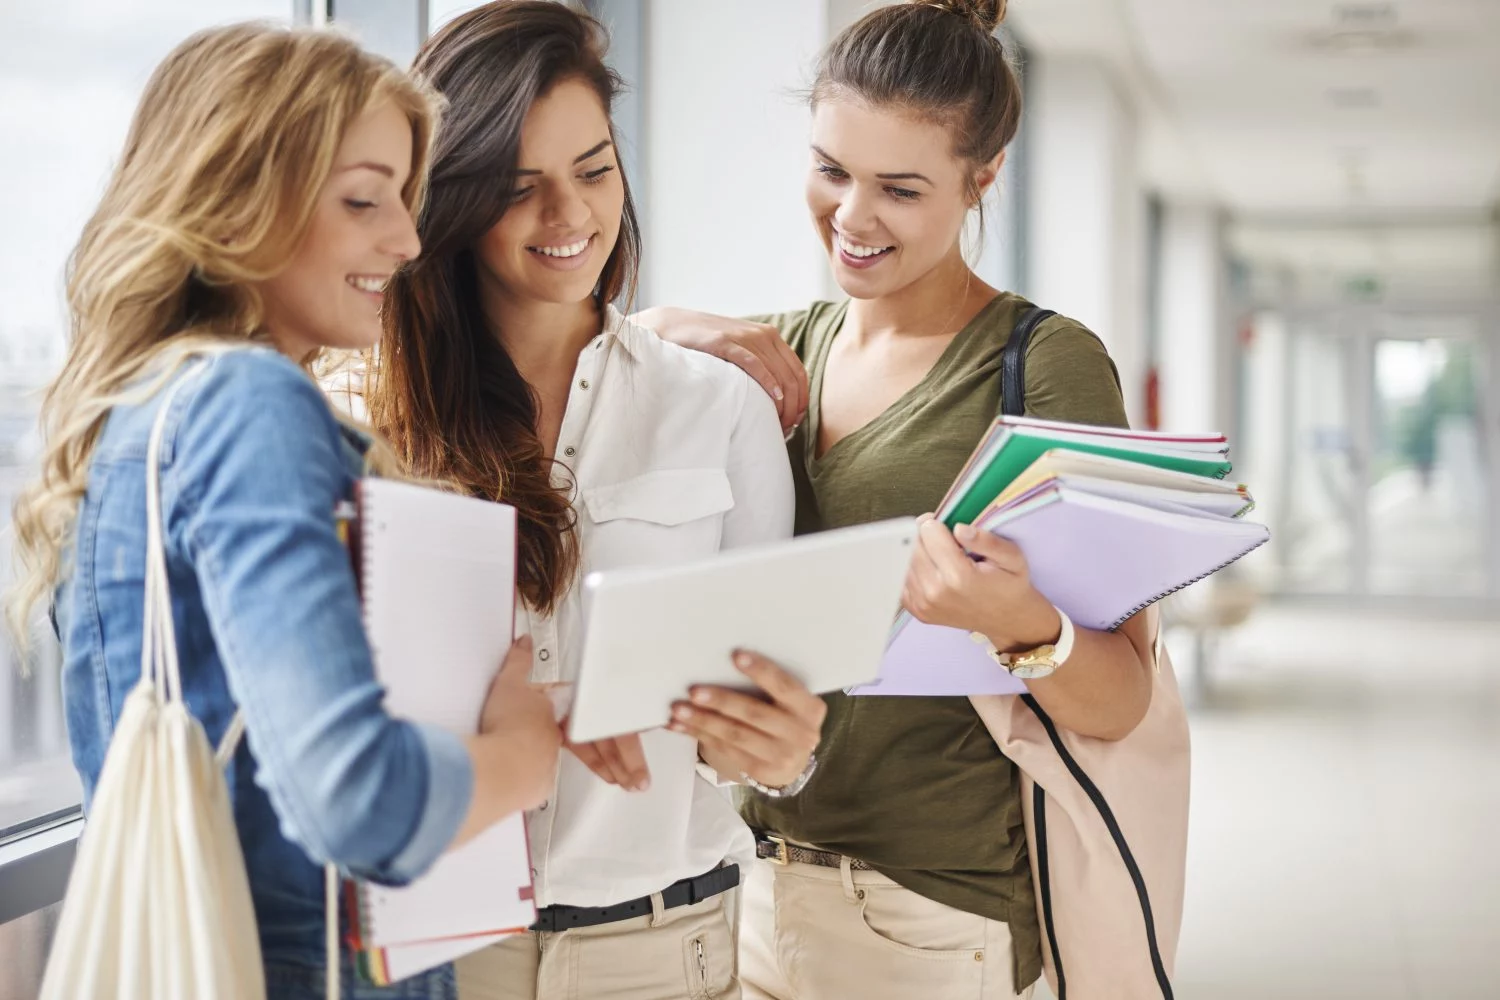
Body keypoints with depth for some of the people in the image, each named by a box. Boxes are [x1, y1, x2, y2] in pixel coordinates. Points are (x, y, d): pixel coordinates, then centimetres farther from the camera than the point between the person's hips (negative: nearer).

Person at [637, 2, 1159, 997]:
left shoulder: (1048, 365, -11)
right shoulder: (791, 345, 5)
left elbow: (1120, 707, -14)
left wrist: (1023, 624, -34)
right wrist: (678, 329, -8)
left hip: (931, 916, -5)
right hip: (751, 875, 5)